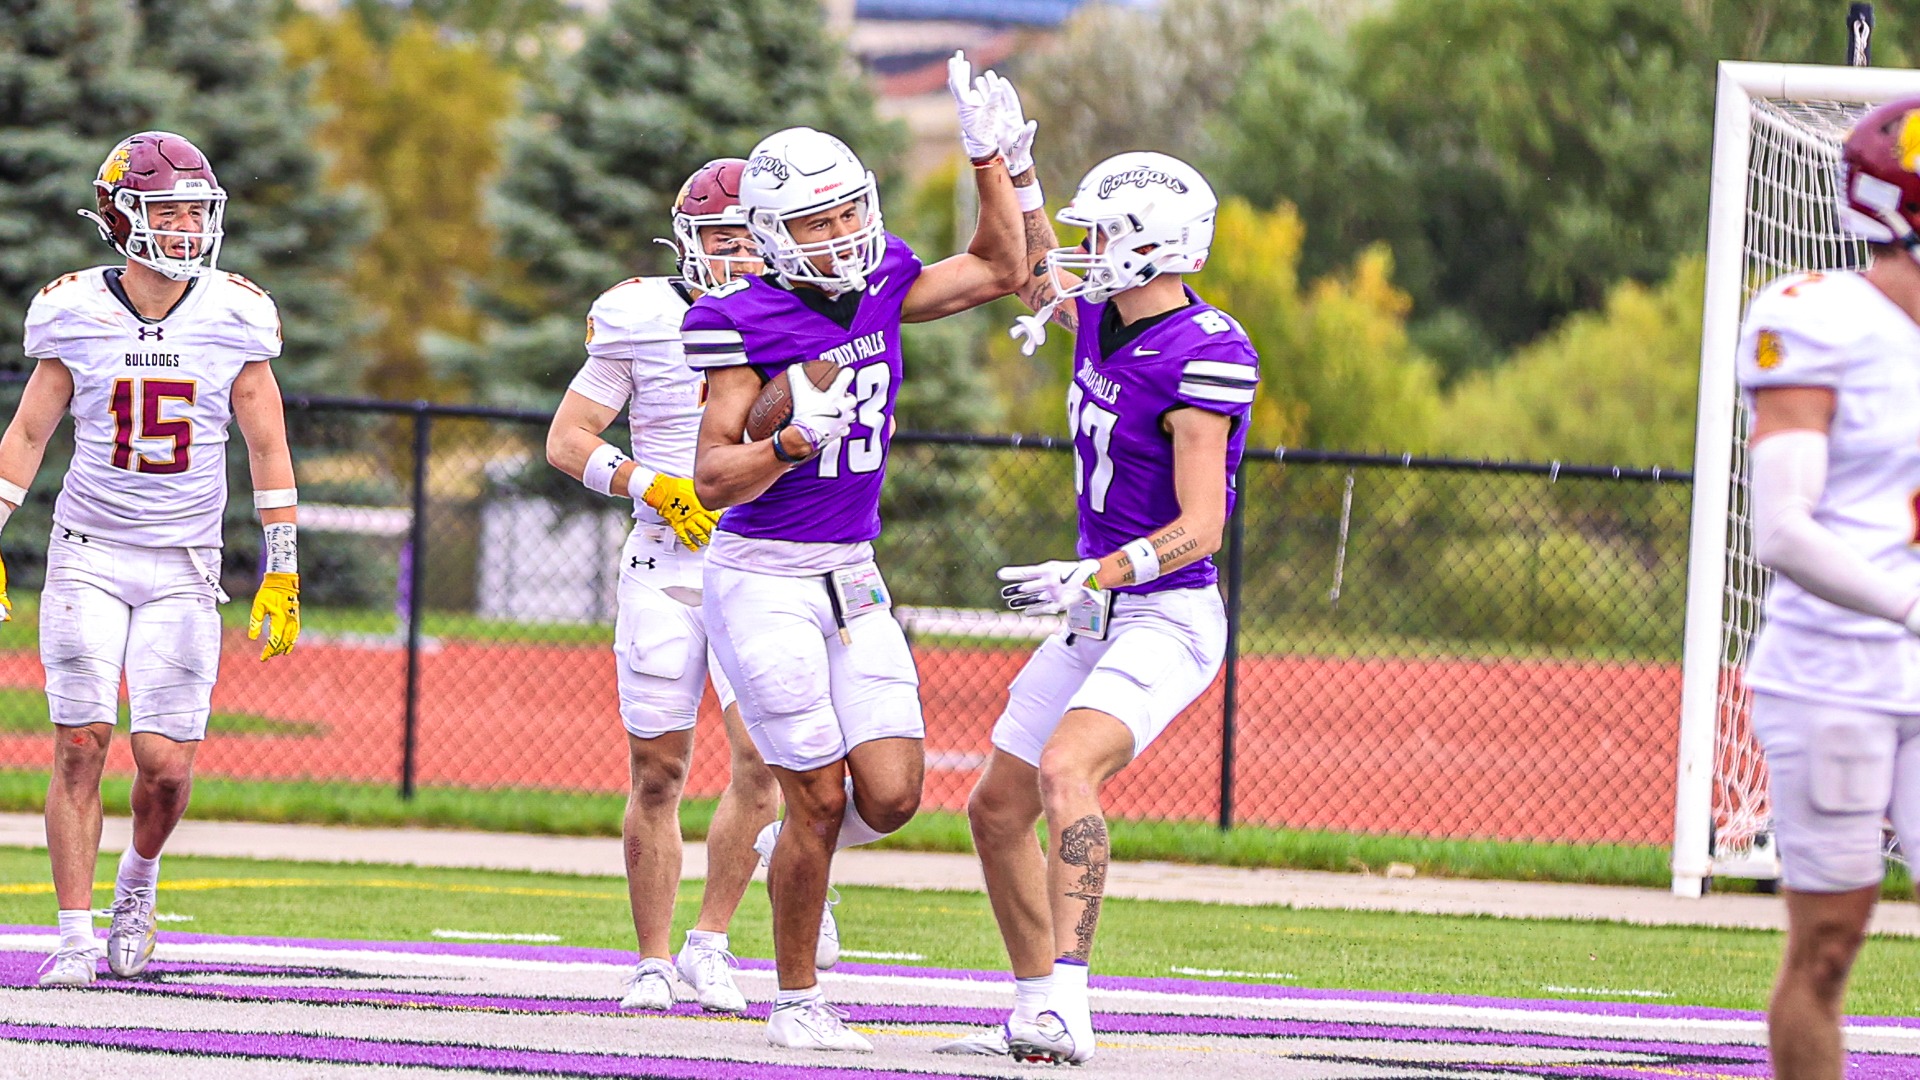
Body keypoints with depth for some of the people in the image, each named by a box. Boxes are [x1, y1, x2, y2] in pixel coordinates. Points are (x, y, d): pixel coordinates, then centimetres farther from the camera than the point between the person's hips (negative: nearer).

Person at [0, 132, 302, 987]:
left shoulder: (234, 317, -2)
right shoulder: (75, 314, -3)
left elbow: (266, 446, 3)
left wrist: (282, 573, 0)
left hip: (183, 566, 0)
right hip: (89, 555, 0)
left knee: (164, 763, -5)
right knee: (81, 746, -7)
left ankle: (137, 879, 26)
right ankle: (75, 937, 1)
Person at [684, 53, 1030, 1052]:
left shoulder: (879, 290, 3)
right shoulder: (748, 324, -14)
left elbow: (1000, 271, 17)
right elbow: (712, 479, -15)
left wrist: (987, 157, 8)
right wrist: (794, 441, -31)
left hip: (852, 582, 6)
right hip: (764, 582, -6)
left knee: (891, 794, -3)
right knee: (820, 799, -5)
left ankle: (797, 856, 31)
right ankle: (796, 1001, 12)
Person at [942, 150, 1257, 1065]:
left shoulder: (1204, 356, -20)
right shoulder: (1099, 315, 5)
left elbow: (1200, 527, -23)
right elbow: (1027, 267, 30)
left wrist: (1090, 576, -33)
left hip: (1167, 616, -10)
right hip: (1097, 617, 10)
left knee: (1064, 769, -31)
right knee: (996, 810, 12)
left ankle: (1066, 1012, -38)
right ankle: (1037, 1010, 24)